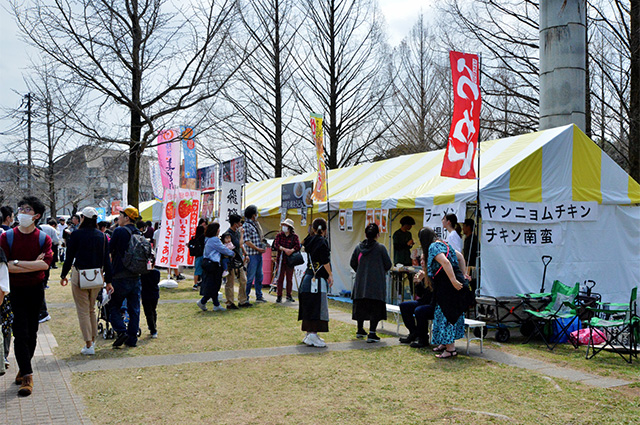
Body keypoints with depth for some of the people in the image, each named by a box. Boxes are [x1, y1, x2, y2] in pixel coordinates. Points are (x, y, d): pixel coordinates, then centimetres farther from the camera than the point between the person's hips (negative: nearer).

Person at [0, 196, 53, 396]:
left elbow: (45, 263, -15)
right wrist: (33, 265, -14)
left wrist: (17, 263, -18)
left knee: (31, 333, 10)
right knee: (21, 333, -7)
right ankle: (27, 376, -6)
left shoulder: (43, 238, 0)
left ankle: (24, 369, 27)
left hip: (35, 290, 2)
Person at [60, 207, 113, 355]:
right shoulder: (102, 236, 3)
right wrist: (108, 281, 10)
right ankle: (93, 340, 27)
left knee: (83, 311, 2)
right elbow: (106, 260, 4)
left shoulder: (76, 235, -9)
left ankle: (89, 345, 2)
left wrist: (63, 275, 9)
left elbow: (69, 258, -5)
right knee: (92, 309, 20)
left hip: (80, 276, -4)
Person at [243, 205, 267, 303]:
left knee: (259, 276, 13)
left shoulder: (256, 224, 17)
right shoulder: (246, 225, -10)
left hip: (259, 254, 9)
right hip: (252, 255, -9)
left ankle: (259, 296, 21)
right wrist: (258, 249, -15)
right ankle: (245, 297, 2)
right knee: (250, 277, -6)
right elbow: (247, 241, -16)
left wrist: (263, 247, 8)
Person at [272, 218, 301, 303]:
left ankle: (289, 295, 16)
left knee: (289, 278, 5)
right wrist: (285, 249, -20)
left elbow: (298, 246, -6)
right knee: (280, 278, -1)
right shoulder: (279, 235, 7)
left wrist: (291, 250, -23)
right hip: (281, 259, 0)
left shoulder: (294, 236, 4)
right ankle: (279, 296, 5)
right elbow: (276, 245, -6)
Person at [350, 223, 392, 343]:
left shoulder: (359, 247, 1)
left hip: (361, 282, 4)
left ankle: (360, 330, 29)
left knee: (361, 306, 17)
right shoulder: (380, 248, -9)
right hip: (377, 283, -4)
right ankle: (372, 334, -6)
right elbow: (388, 265, -4)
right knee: (376, 308, 0)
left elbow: (352, 263, 8)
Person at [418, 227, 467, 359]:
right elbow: (460, 257, 22)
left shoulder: (433, 247, -12)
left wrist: (454, 281, -29)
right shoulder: (443, 244, 16)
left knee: (445, 313, -5)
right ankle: (445, 343, 27)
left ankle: (451, 348, -3)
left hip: (446, 286, -10)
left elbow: (445, 262, -27)